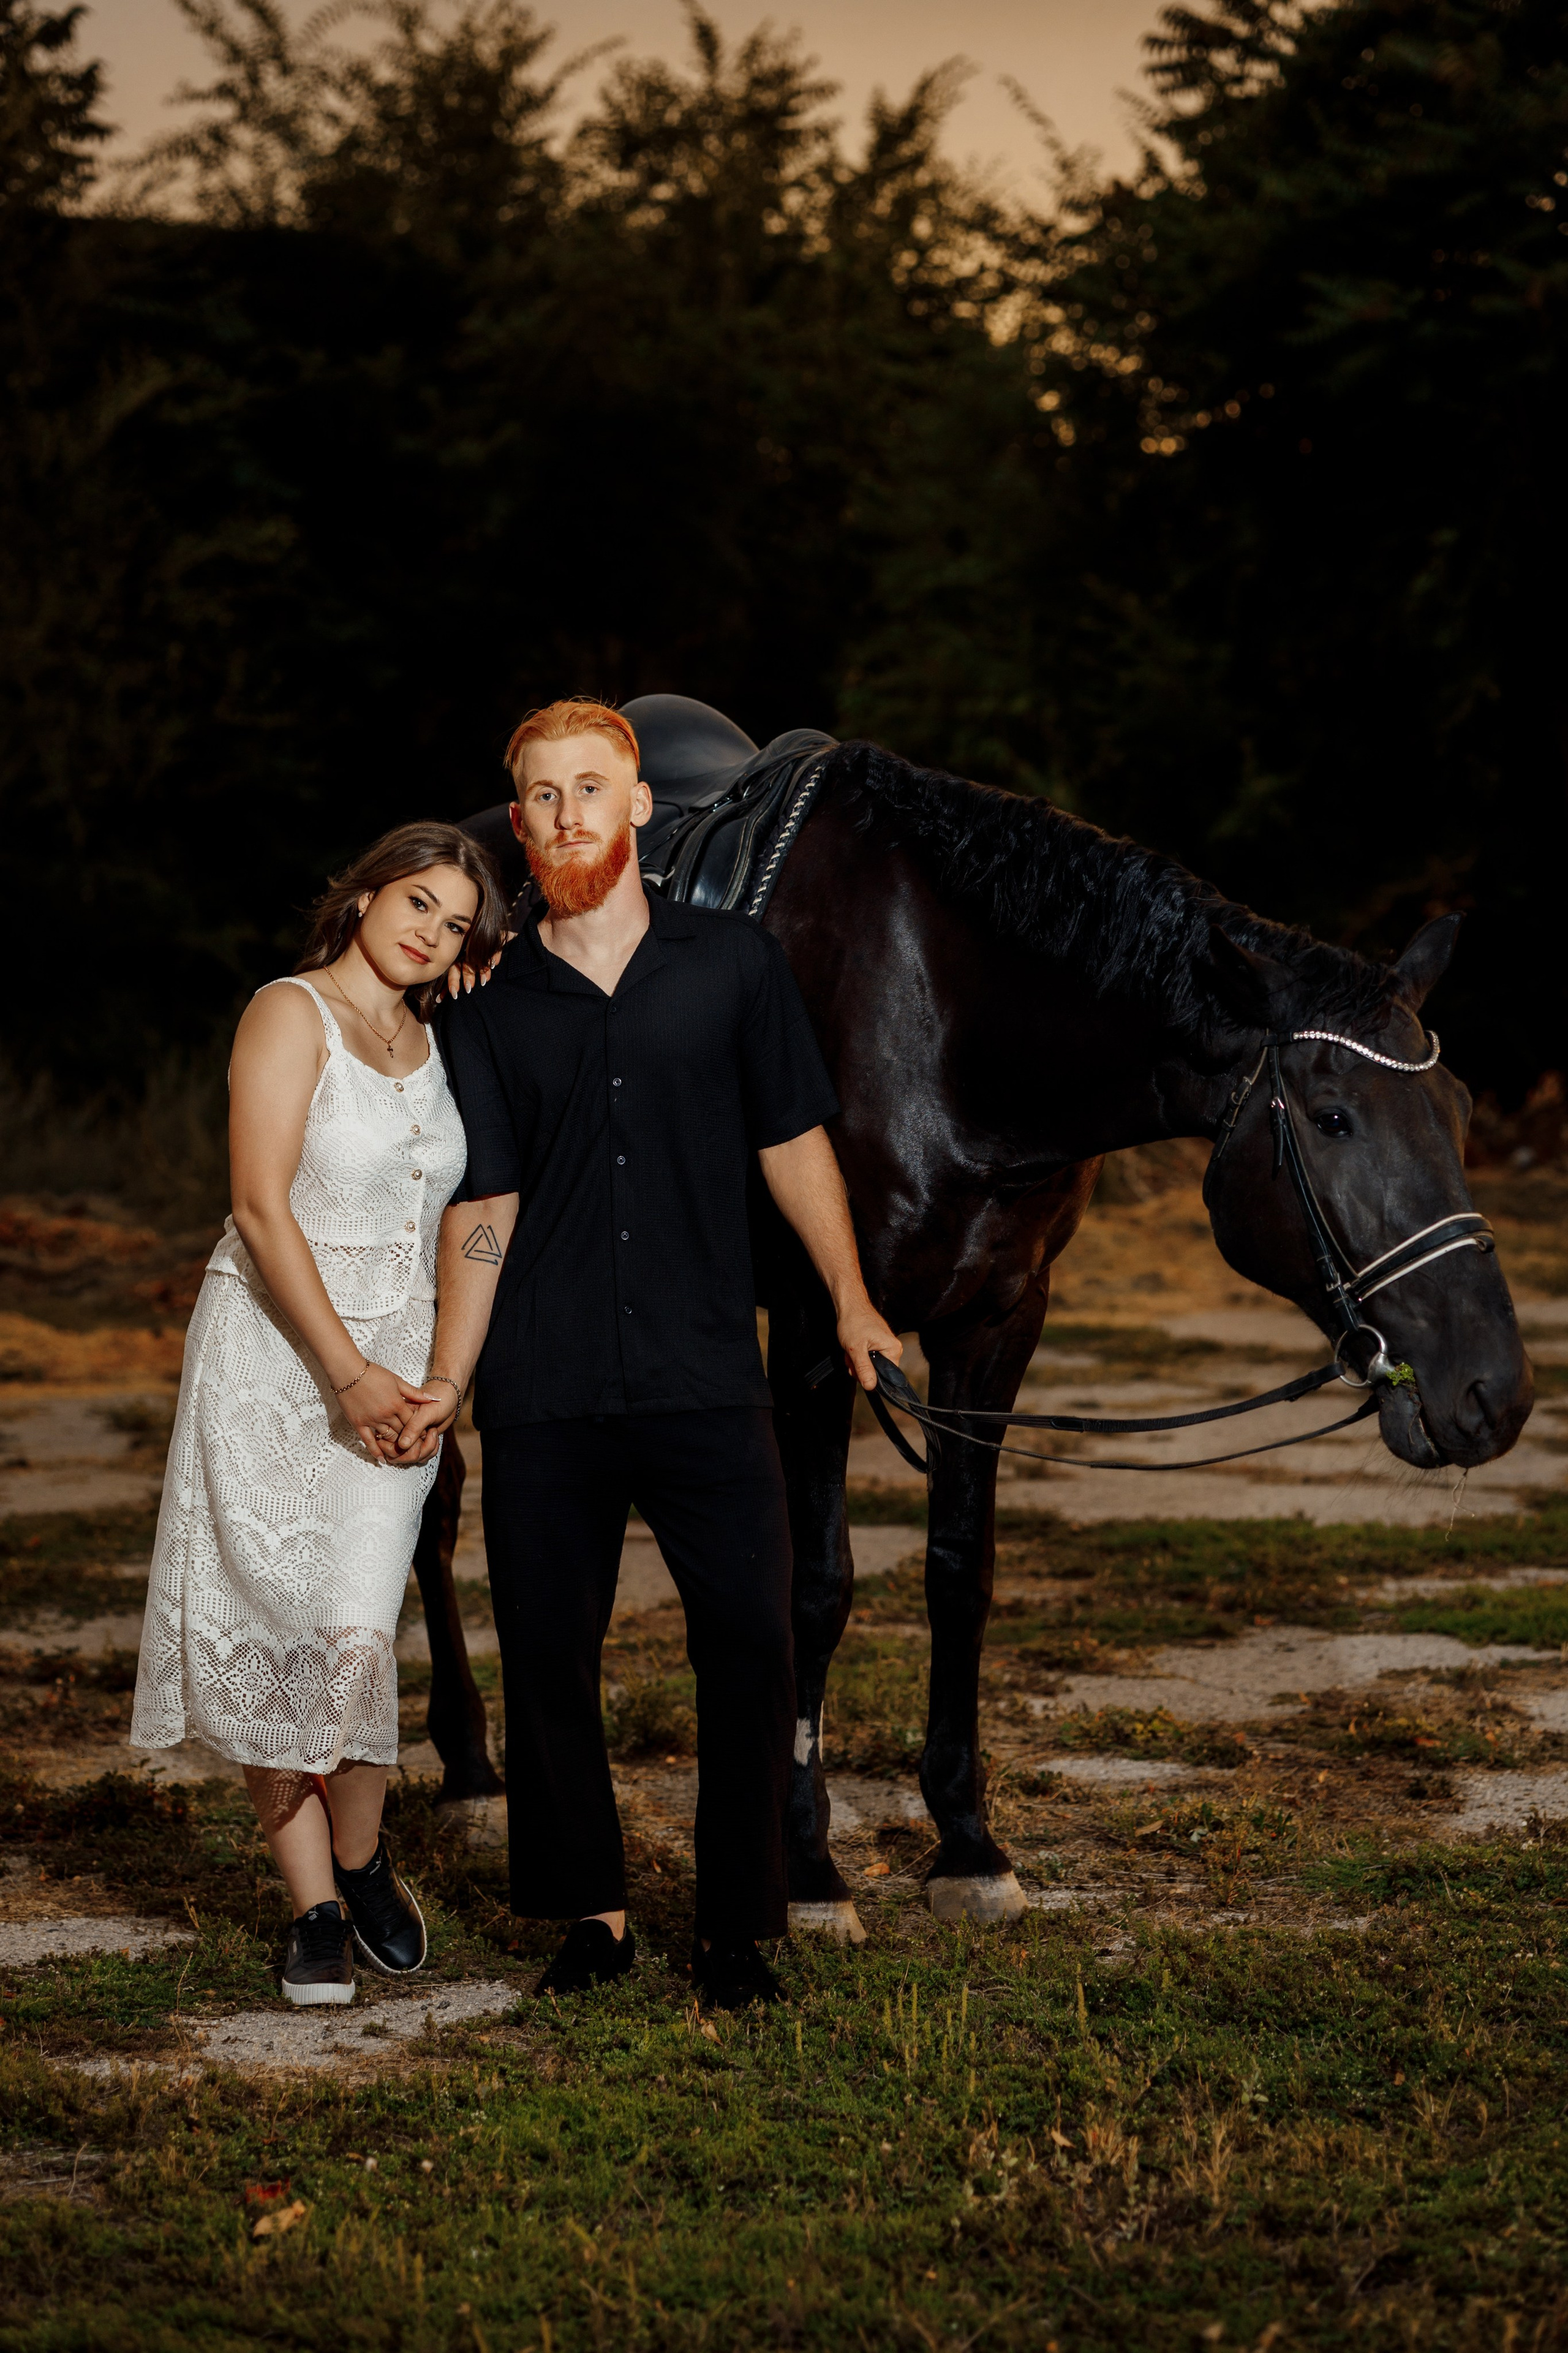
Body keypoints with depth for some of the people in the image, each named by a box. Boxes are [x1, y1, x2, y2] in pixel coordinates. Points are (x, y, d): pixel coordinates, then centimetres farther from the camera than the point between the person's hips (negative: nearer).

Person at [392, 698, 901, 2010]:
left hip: (706, 1383, -1)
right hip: (544, 1403, 1)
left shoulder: (735, 967, 4)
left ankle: (739, 1925, 7)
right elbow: (484, 1208, 6)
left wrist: (852, 1303, 9)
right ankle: (591, 1908, 20)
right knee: (548, 1655, 5)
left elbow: (793, 1143, 11)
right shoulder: (488, 1008, 5)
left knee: (752, 1644, -4)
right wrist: (445, 1385, 0)